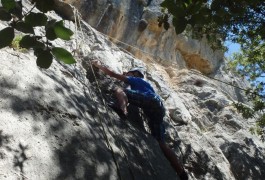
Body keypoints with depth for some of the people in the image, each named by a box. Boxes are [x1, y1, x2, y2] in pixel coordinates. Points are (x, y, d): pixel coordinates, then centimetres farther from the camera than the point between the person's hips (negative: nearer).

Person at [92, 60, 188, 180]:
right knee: (161, 143, 3)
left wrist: (99, 66, 32)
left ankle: (123, 111, -39)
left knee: (119, 90, -5)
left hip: (149, 100, -7)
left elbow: (113, 74, 21)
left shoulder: (134, 79, 25)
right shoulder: (146, 84, 45)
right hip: (159, 107, 7)